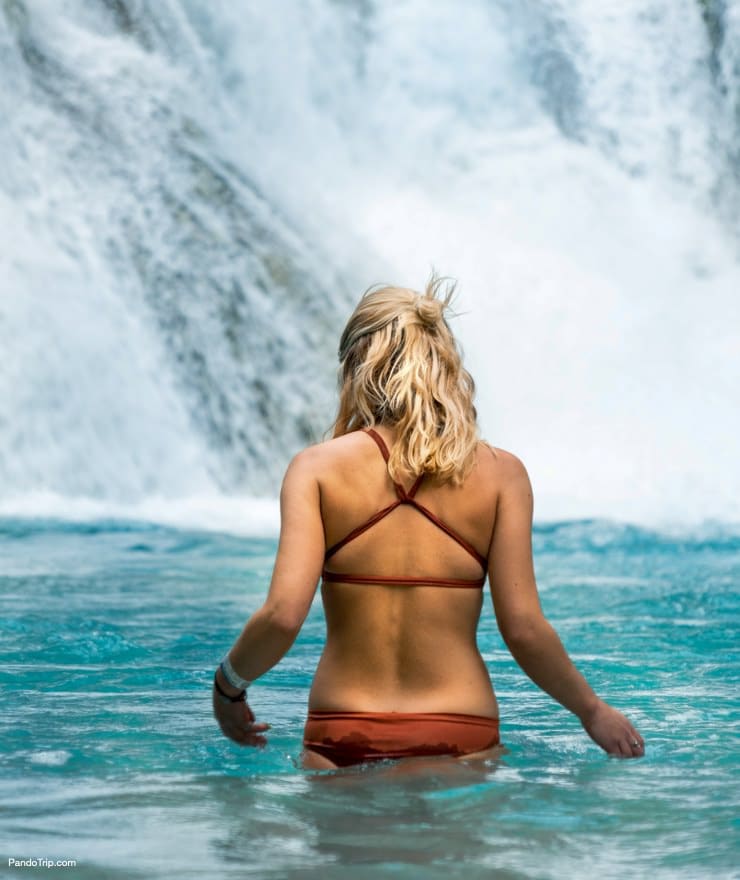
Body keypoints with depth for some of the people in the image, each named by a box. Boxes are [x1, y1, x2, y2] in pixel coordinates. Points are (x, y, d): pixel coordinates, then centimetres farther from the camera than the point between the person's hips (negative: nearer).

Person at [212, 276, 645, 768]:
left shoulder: (318, 467, 0)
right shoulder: (499, 473, 2)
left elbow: (283, 615, -9)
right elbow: (524, 629, -2)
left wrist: (228, 686, 10)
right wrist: (593, 711, 13)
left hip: (342, 746, 0)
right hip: (461, 744, 0)